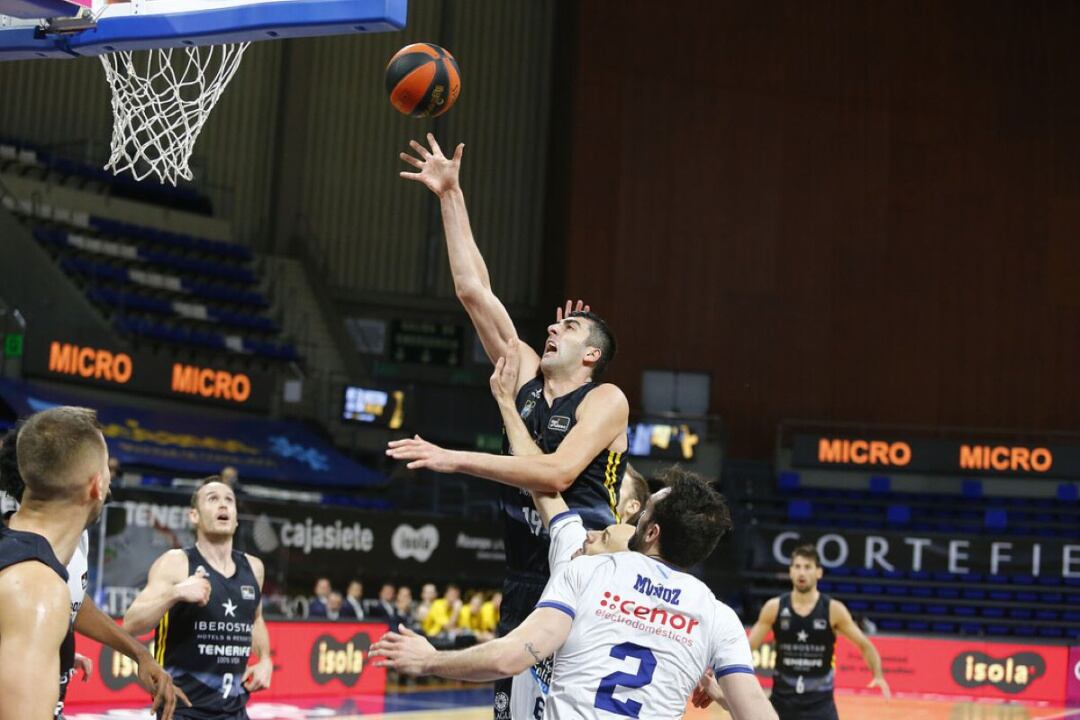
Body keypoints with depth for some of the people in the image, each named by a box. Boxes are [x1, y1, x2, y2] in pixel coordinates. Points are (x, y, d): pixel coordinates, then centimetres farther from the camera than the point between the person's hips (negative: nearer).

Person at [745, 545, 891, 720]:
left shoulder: (833, 610, -7)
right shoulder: (774, 607, -4)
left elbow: (864, 645, 0)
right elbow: (748, 647, 1)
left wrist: (878, 675, -16)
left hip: (819, 701, -2)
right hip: (782, 699, 2)